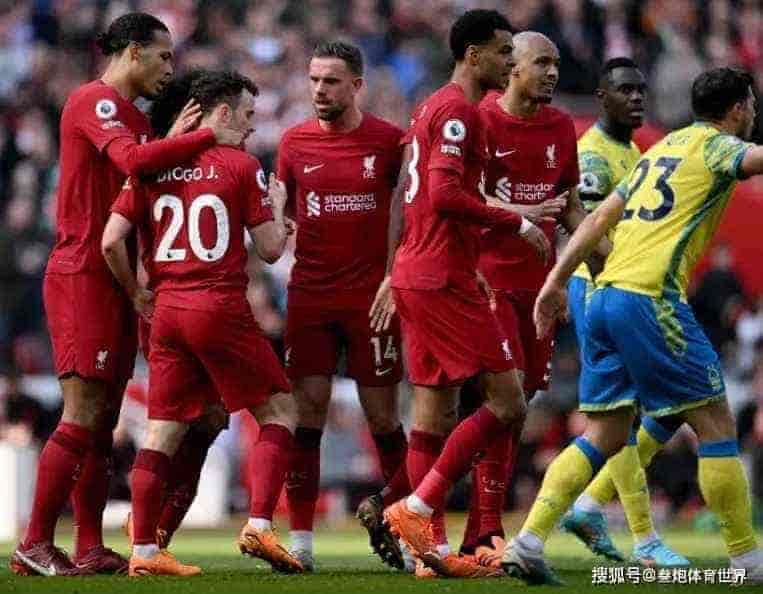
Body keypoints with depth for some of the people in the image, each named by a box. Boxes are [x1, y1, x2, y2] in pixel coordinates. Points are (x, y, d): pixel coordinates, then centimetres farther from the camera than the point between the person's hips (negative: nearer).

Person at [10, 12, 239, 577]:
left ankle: (91, 549, 8)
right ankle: (36, 545, -9)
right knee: (83, 416, -12)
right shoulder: (94, 101, -10)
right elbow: (132, 160, -25)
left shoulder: (135, 118, 21)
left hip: (116, 284, 10)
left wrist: (173, 141, 3)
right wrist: (206, 137, -19)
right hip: (82, 278, -10)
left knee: (102, 423, 7)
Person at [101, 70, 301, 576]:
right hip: (221, 307, -5)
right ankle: (259, 525, -8)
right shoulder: (241, 166, -3)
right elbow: (271, 249, -2)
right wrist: (278, 206, 17)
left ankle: (144, 551, 4)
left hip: (166, 311, 5)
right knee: (279, 410, 6)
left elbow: (112, 241, 2)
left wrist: (138, 294, 15)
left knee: (163, 430, 7)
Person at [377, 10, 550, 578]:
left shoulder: (433, 107, 19)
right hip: (445, 281, -10)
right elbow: (445, 195, -23)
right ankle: (417, 508, -11)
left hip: (416, 275, 10)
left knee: (435, 412, 8)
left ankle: (433, 549, 8)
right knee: (508, 402, -9)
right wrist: (517, 223, -15)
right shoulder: (460, 111, -12)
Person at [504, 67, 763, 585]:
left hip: (605, 298, 8)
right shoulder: (716, 146, 0)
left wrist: (557, 281, 22)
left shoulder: (662, 149, 24)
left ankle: (528, 543, -3)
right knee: (715, 423, -1)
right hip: (651, 297, -8)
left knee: (605, 436, 8)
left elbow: (600, 218, 22)